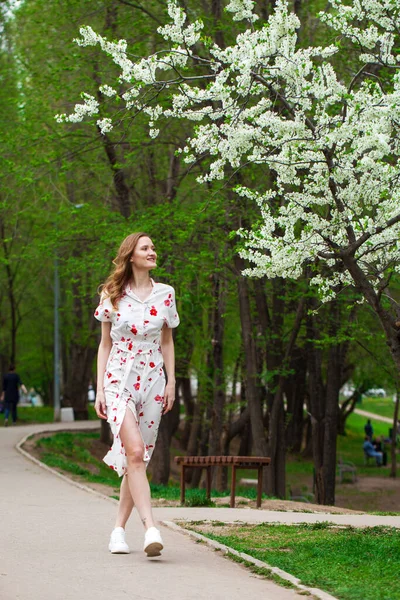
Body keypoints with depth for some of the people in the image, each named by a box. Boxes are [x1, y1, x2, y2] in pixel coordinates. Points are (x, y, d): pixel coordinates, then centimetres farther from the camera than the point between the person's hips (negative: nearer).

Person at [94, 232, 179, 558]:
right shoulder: (112, 295, 2)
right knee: (134, 451, -19)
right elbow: (105, 343, 7)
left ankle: (119, 528, 16)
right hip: (119, 380, -3)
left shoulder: (165, 294, 7)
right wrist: (100, 389, 2)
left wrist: (171, 382, 7)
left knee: (137, 458, 4)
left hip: (152, 381, 3)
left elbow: (167, 341, 14)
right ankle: (151, 528, -26)